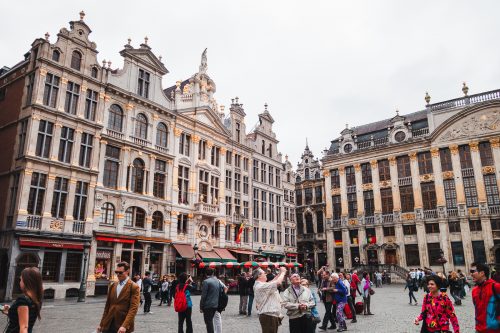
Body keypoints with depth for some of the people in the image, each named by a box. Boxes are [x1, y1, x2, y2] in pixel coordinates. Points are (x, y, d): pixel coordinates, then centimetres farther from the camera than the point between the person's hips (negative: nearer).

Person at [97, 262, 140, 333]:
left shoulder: (134, 287, -8)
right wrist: (101, 324, 11)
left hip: (123, 326, -5)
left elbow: (133, 308, -15)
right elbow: (107, 306, 15)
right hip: (108, 324, 5)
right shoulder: (112, 286, 11)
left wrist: (124, 326, -24)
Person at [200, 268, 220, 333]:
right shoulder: (217, 281, 8)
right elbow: (220, 293, 12)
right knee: (210, 321, 18)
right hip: (215, 305, 7)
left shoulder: (206, 282, -13)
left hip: (208, 305, -7)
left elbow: (203, 296, -14)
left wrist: (201, 307, -7)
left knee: (208, 322, 0)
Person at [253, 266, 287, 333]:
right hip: (268, 316, -11)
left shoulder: (259, 285, 13)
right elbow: (278, 282, -20)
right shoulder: (261, 286, -20)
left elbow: (272, 282, 20)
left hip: (271, 315, 11)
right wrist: (283, 272, -5)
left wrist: (280, 273, 14)